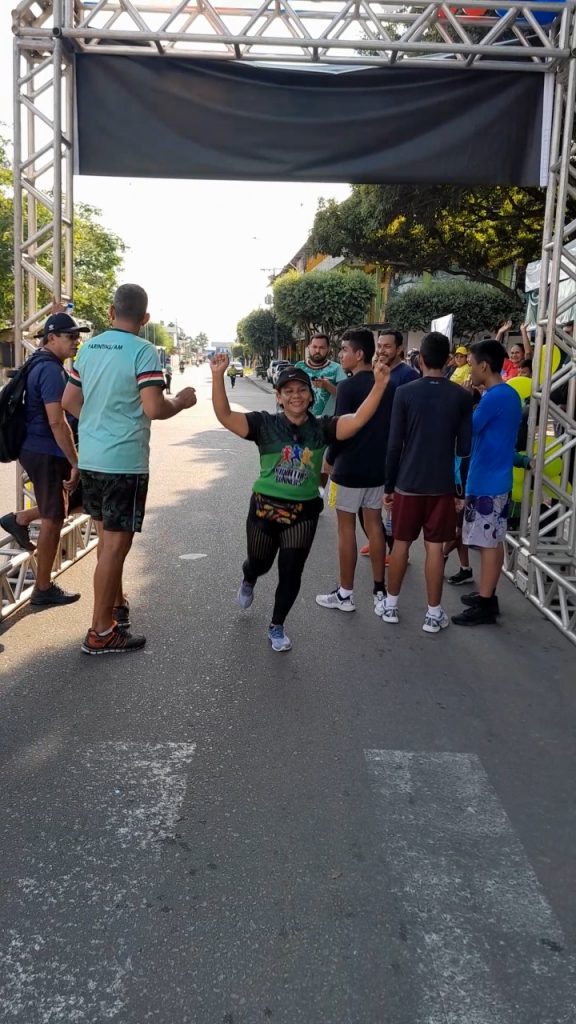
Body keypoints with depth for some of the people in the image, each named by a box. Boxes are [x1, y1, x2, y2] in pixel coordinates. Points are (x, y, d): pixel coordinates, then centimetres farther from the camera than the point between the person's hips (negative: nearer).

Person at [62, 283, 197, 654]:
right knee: (117, 543, -1)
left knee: (107, 538, 20)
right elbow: (154, 409, -21)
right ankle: (101, 633, 6)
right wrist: (181, 402, -2)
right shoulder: (144, 351, -13)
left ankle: (116, 605, 36)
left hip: (90, 458, 7)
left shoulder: (88, 347, 8)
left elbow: (69, 401, 14)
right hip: (125, 462, -7)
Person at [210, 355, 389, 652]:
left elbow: (358, 420, -18)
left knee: (291, 573, 2)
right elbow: (224, 415, -20)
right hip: (265, 508, 0)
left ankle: (277, 627, 25)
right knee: (259, 564, 21)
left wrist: (379, 386, -31)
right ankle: (248, 581, 60)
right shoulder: (265, 424, -9)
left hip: (303, 512, 0)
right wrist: (218, 376, -33)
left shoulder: (322, 427, -5)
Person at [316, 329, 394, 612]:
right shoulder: (389, 385, 5)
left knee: (346, 528, 3)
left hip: (350, 468, -7)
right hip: (379, 467, 7)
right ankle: (379, 589, 21)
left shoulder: (348, 387, -16)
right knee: (374, 524, 15)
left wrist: (329, 459, -3)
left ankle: (345, 594, 11)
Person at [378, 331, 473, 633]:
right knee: (435, 547, 6)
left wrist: (389, 485, 2)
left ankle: (390, 604, 22)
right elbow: (465, 448, -2)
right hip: (442, 484, 1)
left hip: (408, 482, 0)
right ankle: (434, 613, 12)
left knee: (401, 543, 11)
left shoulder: (405, 392, -7)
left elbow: (394, 445, -6)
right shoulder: (462, 396, -4)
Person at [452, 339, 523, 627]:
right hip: (497, 479, 10)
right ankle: (488, 595, 24)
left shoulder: (493, 398, -19)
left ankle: (485, 606, 3)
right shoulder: (510, 394, 11)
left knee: (488, 543, -4)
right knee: (494, 542, 14)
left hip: (486, 482, -9)